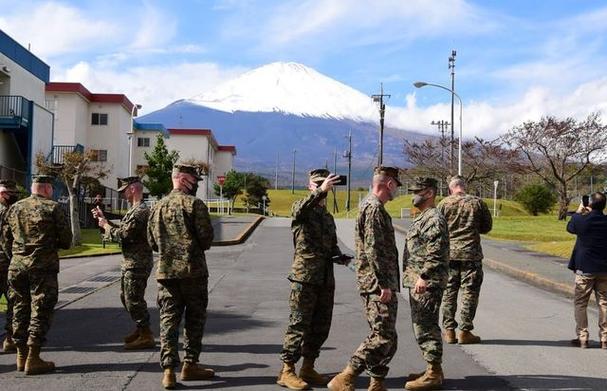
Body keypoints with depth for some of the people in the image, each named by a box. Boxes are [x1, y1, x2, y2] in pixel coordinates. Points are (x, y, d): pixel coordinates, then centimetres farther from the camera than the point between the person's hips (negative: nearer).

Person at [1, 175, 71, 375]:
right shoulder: (52, 208, -5)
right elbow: (66, 240, -5)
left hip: (17, 266, 5)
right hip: (43, 267, -5)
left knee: (20, 310, 13)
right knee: (40, 312, -1)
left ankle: (21, 356, 19)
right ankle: (33, 359, -2)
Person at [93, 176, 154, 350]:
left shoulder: (140, 211, -19)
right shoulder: (136, 210, 16)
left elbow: (122, 235, -23)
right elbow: (122, 230, 18)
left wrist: (105, 225, -8)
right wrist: (104, 219, 15)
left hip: (137, 264, -11)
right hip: (131, 262, 11)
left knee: (133, 299, -6)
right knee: (126, 297, 18)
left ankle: (146, 337, 0)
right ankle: (140, 329, 28)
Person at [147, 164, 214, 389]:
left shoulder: (158, 207, 9)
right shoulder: (194, 204, -8)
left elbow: (152, 242, 12)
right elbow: (207, 238, -12)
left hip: (166, 271, 4)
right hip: (193, 270, -4)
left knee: (168, 320, 6)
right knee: (194, 319, 9)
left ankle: (169, 370, 1)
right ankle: (190, 365, 14)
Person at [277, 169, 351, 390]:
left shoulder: (328, 216, 20)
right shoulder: (302, 209, -2)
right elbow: (301, 209, -28)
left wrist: (340, 257, 7)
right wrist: (321, 191, -41)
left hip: (326, 279, 7)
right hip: (305, 277, -7)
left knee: (320, 328, 10)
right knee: (299, 325, -5)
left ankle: (308, 369, 21)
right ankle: (287, 371, 2)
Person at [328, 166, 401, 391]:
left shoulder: (374, 207, 21)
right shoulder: (374, 208, -13)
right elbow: (373, 250, -20)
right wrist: (384, 284, -21)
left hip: (381, 285, 11)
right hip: (378, 285, -11)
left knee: (388, 338, 12)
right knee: (383, 336, -13)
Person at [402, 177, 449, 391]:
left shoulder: (434, 218, -14)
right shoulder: (422, 218, 19)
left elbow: (435, 252, -23)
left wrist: (423, 277, -25)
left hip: (427, 283, -11)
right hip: (418, 281, 11)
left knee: (426, 326, -7)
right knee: (422, 326, 15)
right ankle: (433, 369, 22)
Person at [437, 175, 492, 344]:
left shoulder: (444, 204, 0)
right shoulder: (477, 202, 0)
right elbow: (487, 227, 7)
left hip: (448, 254, 1)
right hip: (471, 254, -1)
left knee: (448, 293, 9)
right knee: (469, 293, 5)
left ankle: (449, 331, 10)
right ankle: (465, 331, 4)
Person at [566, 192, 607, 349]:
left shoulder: (582, 220, -14)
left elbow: (570, 227, 7)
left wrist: (578, 212, 18)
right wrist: (588, 213, 11)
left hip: (585, 269, -3)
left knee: (580, 304, 8)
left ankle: (582, 338, 8)